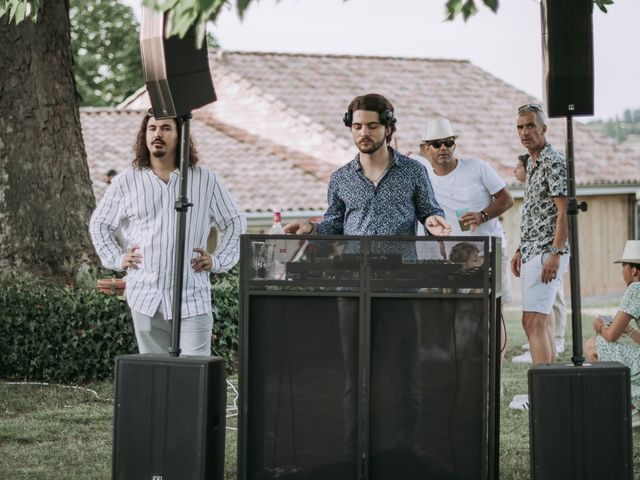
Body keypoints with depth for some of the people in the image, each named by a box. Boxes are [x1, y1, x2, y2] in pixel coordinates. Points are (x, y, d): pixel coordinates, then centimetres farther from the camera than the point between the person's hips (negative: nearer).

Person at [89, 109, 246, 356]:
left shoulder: (206, 181, 4)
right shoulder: (125, 183, 7)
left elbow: (235, 222, 15)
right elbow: (99, 224, 21)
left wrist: (218, 260, 4)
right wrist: (116, 259, 9)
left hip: (192, 299, -2)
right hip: (146, 299, 2)